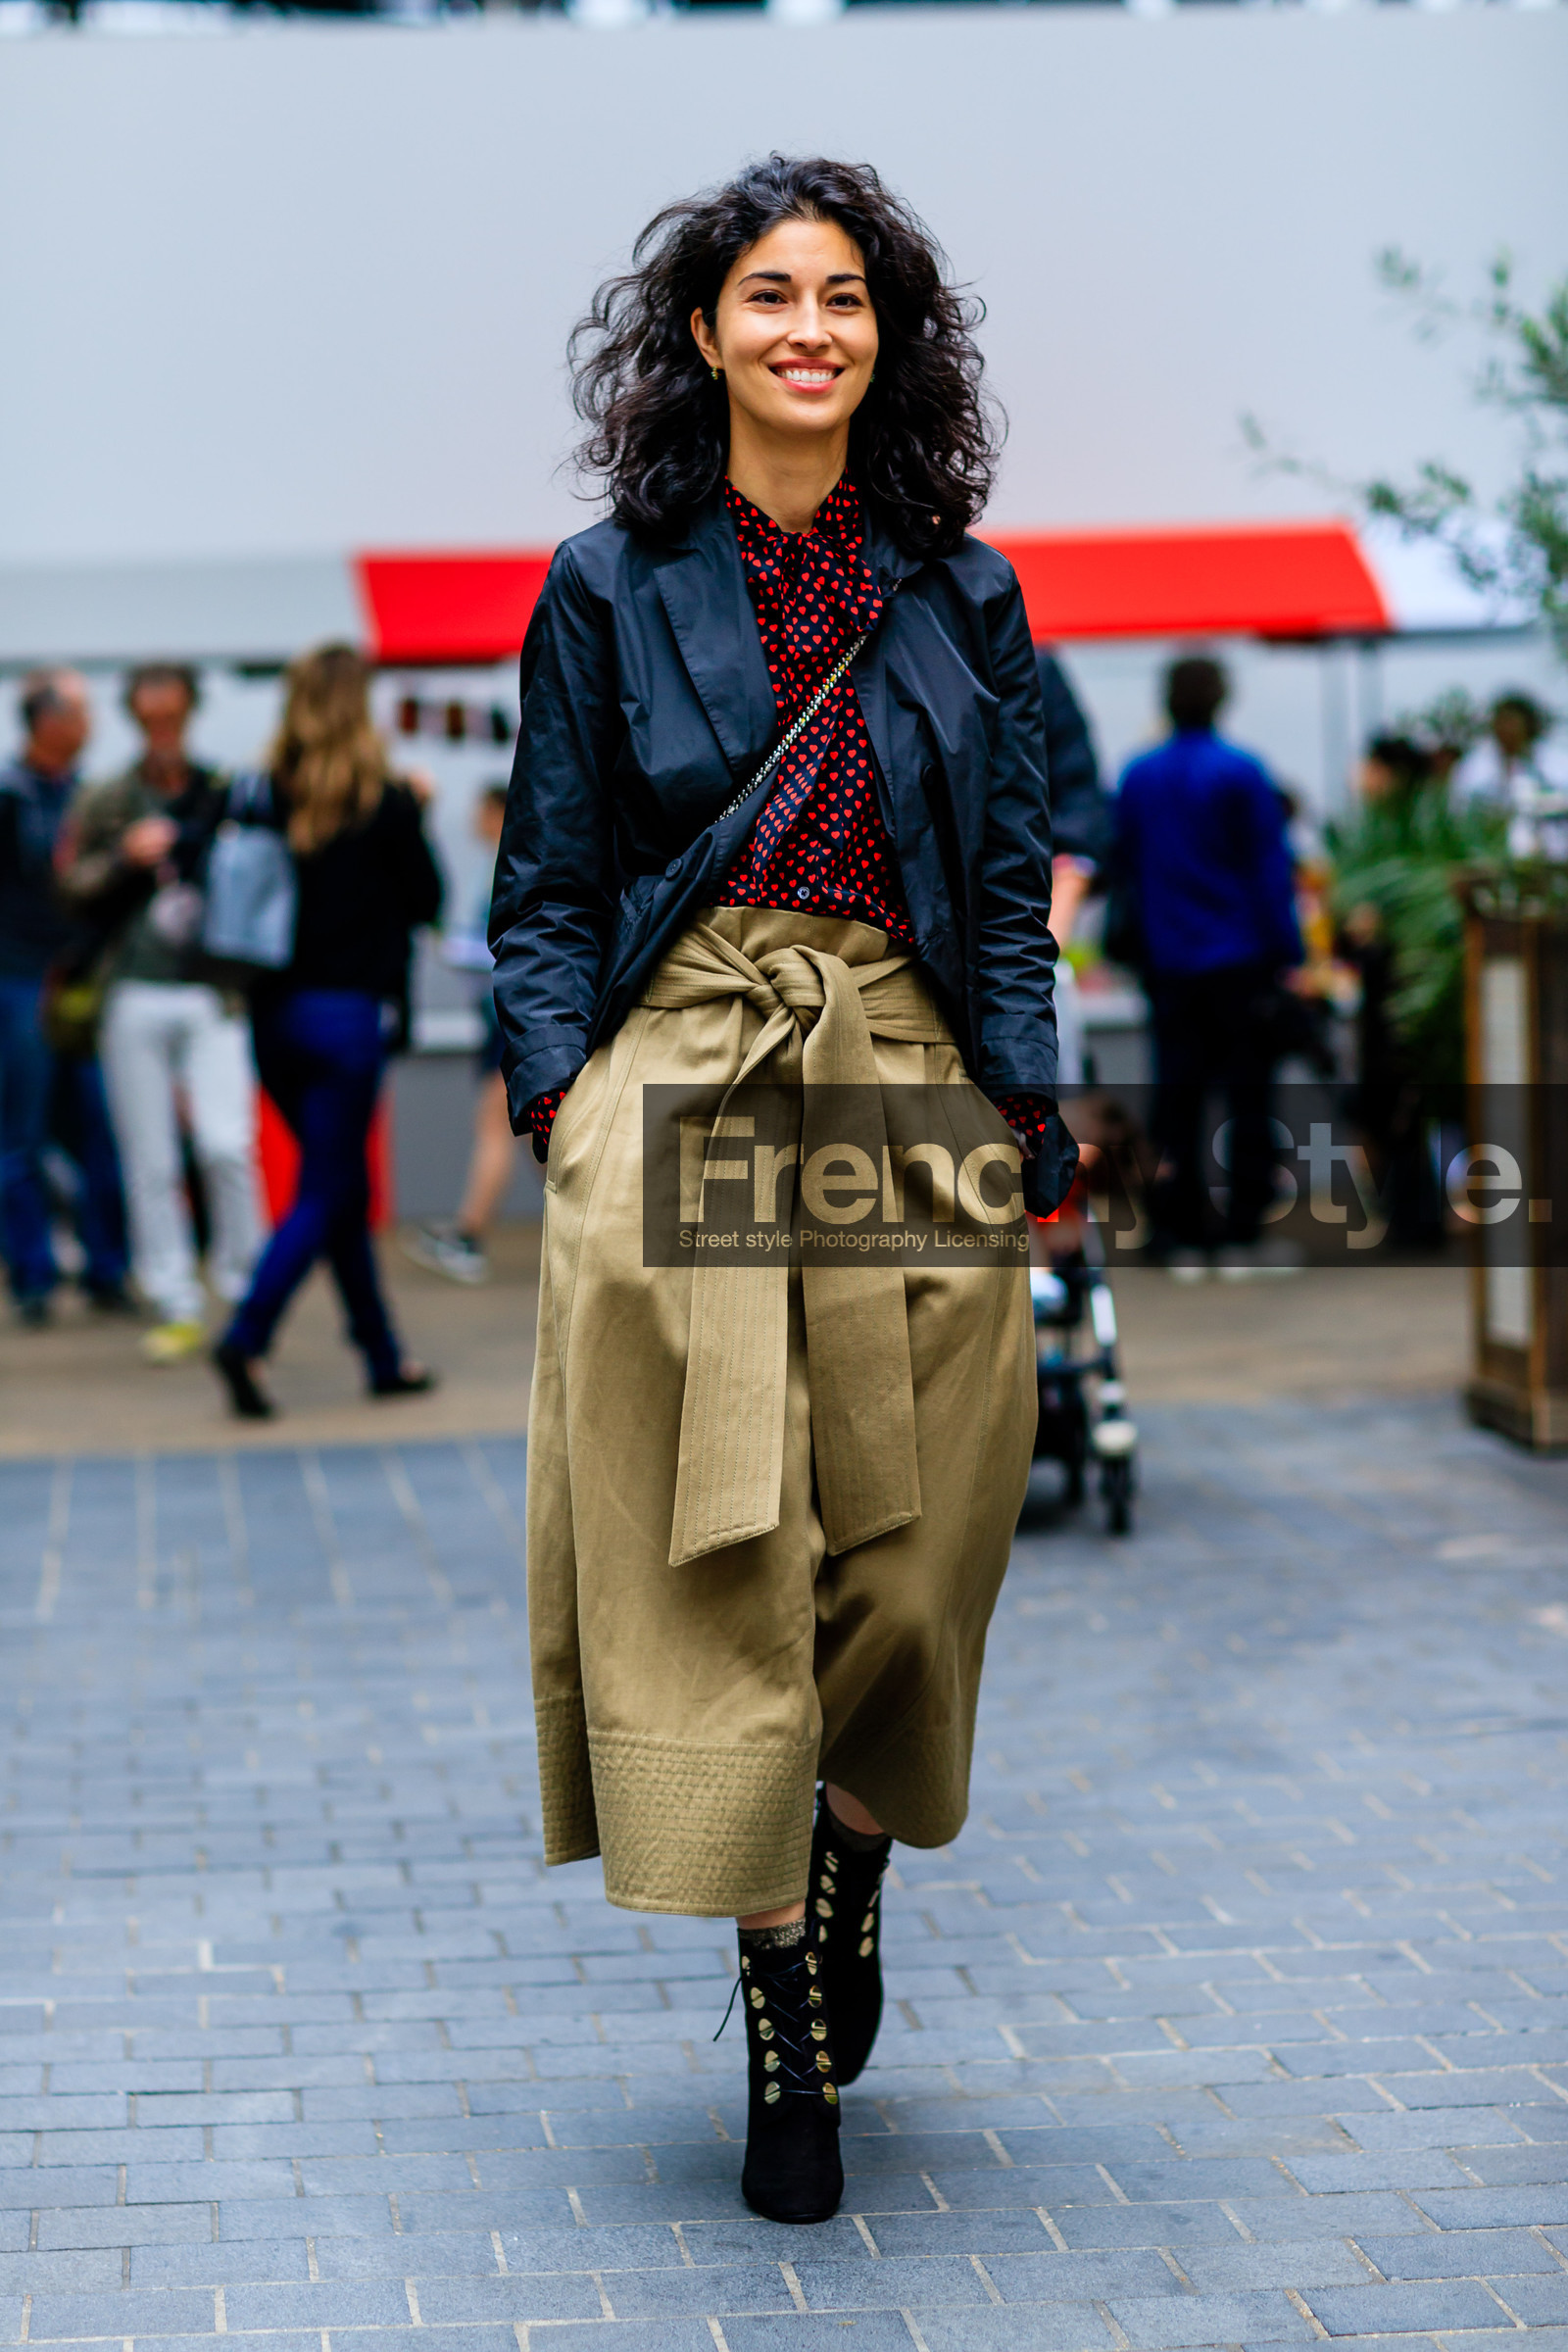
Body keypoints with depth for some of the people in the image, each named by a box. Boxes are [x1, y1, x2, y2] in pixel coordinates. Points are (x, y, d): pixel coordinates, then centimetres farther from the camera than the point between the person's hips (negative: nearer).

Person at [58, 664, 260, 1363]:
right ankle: (176, 1309, 9)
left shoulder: (225, 797, 9)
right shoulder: (105, 803, 9)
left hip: (212, 997, -1)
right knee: (150, 1161, 2)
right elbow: (71, 886, 5)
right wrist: (125, 856, -11)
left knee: (227, 1145, -13)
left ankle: (246, 1293, 3)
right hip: (134, 997, 1)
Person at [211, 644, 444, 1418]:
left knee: (345, 1187, 15)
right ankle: (246, 1339, -18)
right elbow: (426, 901, 0)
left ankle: (383, 1355, 22)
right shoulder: (383, 804, -9)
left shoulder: (268, 798, 1)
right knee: (324, 1194, -2)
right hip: (348, 1012, -5)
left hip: (275, 1013, 5)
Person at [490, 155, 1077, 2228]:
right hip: (678, 1072, -2)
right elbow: (549, 887, 7)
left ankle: (851, 1874, 29)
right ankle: (786, 2030, 1)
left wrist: (1021, 1108, -1)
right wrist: (560, 1089, -7)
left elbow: (1011, 887, 11)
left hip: (910, 1075, 2)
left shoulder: (961, 598, 11)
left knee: (904, 1531, 2)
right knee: (714, 1539, -6)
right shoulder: (611, 589, 6)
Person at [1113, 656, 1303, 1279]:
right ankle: (1243, 1238, 0)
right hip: (1240, 958, -3)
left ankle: (1186, 1238, 7)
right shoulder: (1241, 773, -9)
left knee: (1177, 1094, 8)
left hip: (1169, 963, 4)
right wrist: (1286, 950, -5)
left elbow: (1123, 861, 11)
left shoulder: (1136, 777, 3)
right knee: (1248, 1095, 2)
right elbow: (1270, 868, -8)